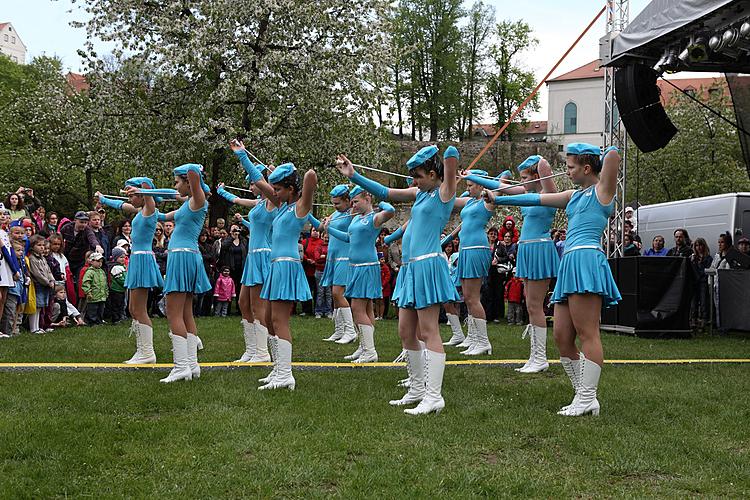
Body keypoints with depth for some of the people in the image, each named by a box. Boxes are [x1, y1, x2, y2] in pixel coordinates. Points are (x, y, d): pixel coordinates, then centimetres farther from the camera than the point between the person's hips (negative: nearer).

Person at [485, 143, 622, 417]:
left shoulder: (602, 190, 3)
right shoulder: (574, 195, 26)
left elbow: (613, 154, -12)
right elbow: (536, 198, 31)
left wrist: (607, 155, 11)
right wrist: (499, 199, 32)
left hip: (586, 258, -9)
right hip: (570, 263, 9)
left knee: (587, 334, -11)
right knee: (562, 337, 4)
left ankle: (588, 398, -12)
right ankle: (583, 396, 8)